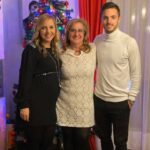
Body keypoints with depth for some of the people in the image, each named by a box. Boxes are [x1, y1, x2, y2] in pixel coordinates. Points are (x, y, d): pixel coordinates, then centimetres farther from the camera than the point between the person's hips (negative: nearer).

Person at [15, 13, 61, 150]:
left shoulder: (54, 51, 11)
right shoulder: (32, 50, -12)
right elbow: (24, 78, -15)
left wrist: (56, 101, 16)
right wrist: (24, 104, -18)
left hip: (51, 104, 7)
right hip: (36, 104, -7)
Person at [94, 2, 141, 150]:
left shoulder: (129, 42, -13)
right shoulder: (97, 40, 0)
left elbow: (136, 73, -8)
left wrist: (131, 97, -7)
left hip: (120, 101, -4)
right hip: (99, 99, 4)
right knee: (103, 136, 21)